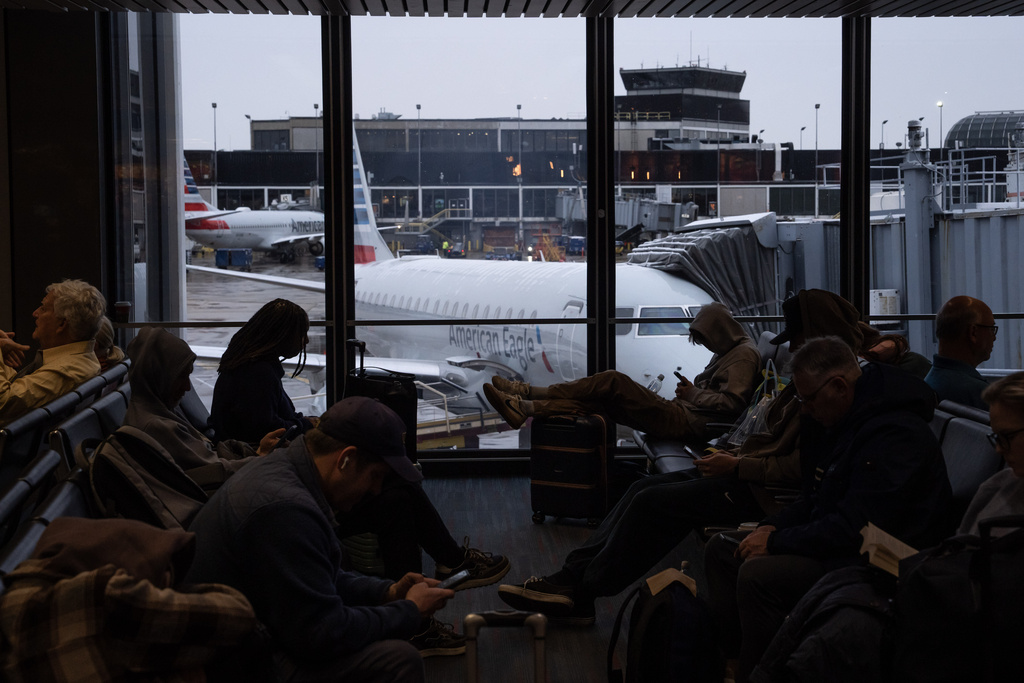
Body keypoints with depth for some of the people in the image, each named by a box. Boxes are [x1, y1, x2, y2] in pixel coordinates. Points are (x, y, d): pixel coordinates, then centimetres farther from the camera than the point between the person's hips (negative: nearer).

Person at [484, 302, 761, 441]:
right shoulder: (726, 352, 27)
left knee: (612, 381, -17)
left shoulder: (744, 354, -5)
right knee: (600, 400, -2)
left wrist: (693, 395, -8)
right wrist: (691, 390, 9)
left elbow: (731, 402, -18)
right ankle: (524, 408, -10)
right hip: (681, 417, 10)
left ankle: (529, 392, -14)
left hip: (686, 422, -10)